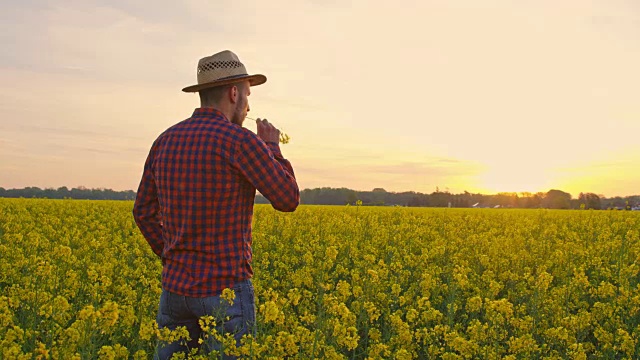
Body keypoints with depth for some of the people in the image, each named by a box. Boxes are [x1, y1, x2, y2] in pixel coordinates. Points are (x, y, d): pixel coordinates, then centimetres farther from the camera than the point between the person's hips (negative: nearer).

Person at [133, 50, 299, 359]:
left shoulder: (166, 141, 7)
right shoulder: (240, 141, -13)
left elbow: (143, 212, 13)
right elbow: (288, 200, -7)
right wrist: (272, 148, 6)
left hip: (175, 287, 6)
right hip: (226, 290, -6)